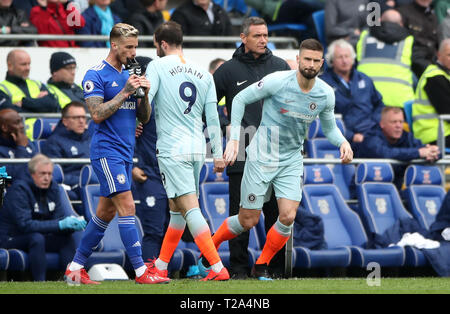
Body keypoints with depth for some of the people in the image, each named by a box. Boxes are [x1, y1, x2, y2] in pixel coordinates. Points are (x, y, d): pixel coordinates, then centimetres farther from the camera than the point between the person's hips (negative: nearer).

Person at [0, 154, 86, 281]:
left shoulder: (52, 187, 3)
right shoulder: (20, 189, -20)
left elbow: (59, 217, 1)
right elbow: (25, 224, -29)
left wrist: (73, 223, -24)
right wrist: (60, 224, -34)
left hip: (37, 237, 7)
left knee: (67, 238, -12)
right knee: (36, 238, -35)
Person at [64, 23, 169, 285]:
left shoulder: (129, 75, 15)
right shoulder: (96, 76, -7)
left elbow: (144, 118, 14)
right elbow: (97, 114, -16)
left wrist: (144, 94, -5)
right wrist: (126, 92, -18)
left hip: (125, 153, 8)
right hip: (107, 151, -8)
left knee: (106, 213, 10)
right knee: (127, 207, -13)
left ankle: (75, 268, 17)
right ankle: (141, 272, -14)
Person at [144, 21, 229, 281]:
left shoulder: (157, 67, -2)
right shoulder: (203, 74, 12)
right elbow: (212, 118, 10)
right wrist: (218, 154, 13)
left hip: (172, 150, -6)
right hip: (198, 148, 6)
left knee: (190, 208, -10)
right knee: (177, 208, 17)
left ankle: (218, 268, -20)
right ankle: (160, 266, 28)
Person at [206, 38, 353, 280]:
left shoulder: (326, 94, -4)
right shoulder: (277, 81, -17)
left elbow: (329, 127, 12)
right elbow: (240, 99, -5)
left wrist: (343, 142, -11)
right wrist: (234, 139, -10)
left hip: (291, 161, 4)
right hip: (261, 158, -3)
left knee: (288, 217, -12)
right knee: (248, 221, -1)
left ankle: (261, 266, 9)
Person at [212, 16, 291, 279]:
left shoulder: (280, 66, 8)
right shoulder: (229, 70, 3)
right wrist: (225, 126, -3)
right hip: (242, 154, -1)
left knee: (277, 212, 3)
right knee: (240, 213, 0)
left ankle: (277, 266, 9)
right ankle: (239, 267, 5)